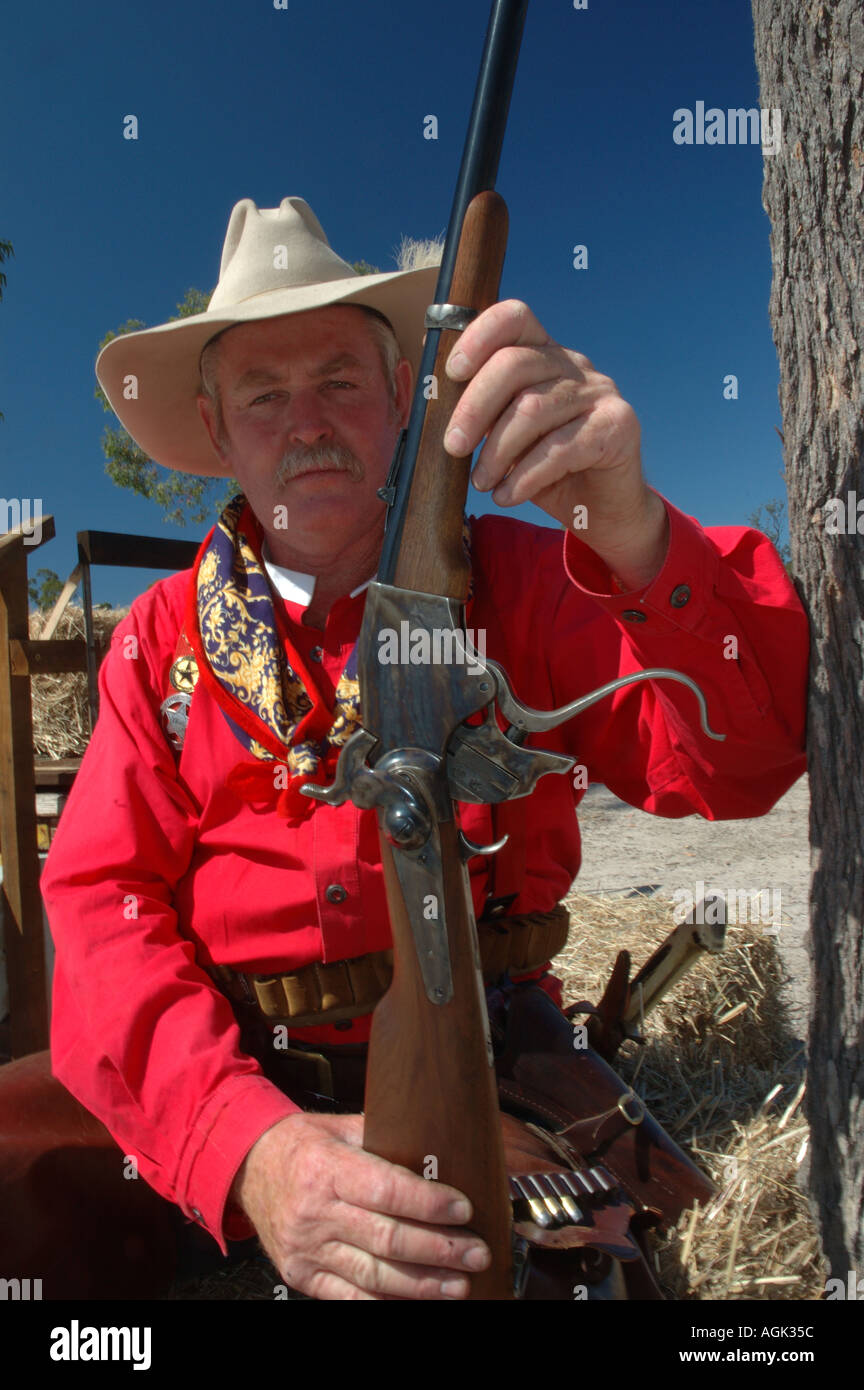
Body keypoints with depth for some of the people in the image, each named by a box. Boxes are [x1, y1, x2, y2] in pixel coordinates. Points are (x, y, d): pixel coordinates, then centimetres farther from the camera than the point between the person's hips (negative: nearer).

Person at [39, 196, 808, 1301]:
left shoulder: (513, 580, 1)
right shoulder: (162, 637, 5)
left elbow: (738, 762, -10)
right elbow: (103, 906, -4)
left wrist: (632, 534, -30)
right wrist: (242, 1143, -22)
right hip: (217, 1083, 2)